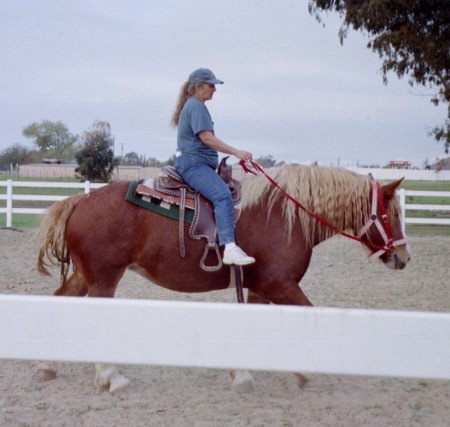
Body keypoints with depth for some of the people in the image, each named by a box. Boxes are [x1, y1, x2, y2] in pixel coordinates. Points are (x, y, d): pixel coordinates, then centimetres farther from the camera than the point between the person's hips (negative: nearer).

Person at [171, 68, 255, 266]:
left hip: (198, 163, 12)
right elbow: (207, 138, -18)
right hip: (193, 163, -12)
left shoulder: (193, 105, 24)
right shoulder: (196, 106, -8)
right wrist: (236, 152, -20)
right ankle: (229, 248, -45)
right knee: (222, 195, -30)